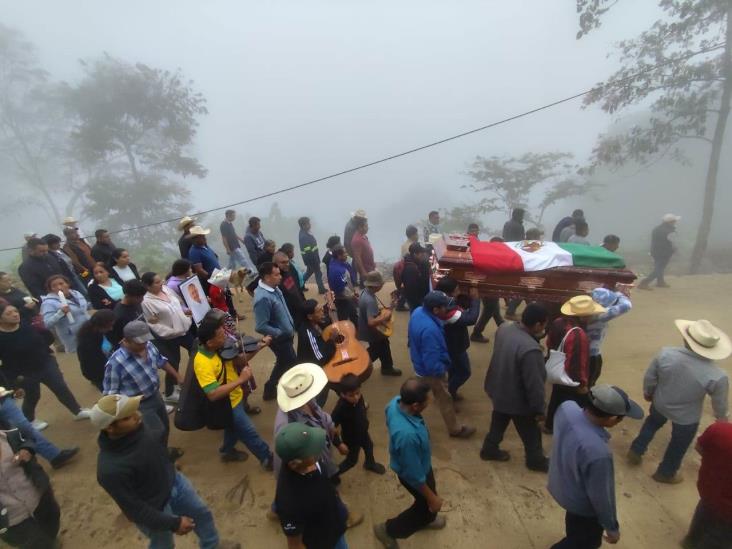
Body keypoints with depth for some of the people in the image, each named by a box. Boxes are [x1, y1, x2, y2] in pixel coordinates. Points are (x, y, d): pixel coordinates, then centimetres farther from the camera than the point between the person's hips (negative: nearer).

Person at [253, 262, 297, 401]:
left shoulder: (273, 287, -5)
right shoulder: (263, 298, -32)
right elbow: (261, 327, -30)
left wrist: (290, 328, 10)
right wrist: (281, 334, -20)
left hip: (286, 334, 9)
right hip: (280, 339, -9)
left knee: (283, 364, 26)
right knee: (292, 366, 9)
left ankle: (270, 389, 46)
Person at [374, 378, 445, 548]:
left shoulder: (396, 402, -25)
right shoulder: (407, 435, -47)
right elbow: (414, 475, -30)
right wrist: (432, 498, -13)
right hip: (414, 472, -7)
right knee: (427, 504, 23)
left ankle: (426, 518, 63)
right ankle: (388, 529, 39)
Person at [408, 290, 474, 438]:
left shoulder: (418, 311, -14)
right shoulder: (429, 330, -42)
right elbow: (432, 364, -36)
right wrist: (443, 371, -15)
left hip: (420, 363, 8)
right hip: (430, 371, -8)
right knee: (445, 399, 16)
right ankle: (455, 429, 38)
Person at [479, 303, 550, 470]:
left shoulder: (504, 327, -14)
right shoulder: (530, 349, -38)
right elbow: (534, 384, -27)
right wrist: (539, 409, -11)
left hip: (498, 389, 7)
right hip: (517, 400, -7)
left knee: (498, 422, 30)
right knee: (531, 434, 23)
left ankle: (490, 449, 51)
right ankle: (536, 460, 48)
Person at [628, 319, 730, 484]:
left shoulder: (666, 354, -28)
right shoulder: (717, 376, -32)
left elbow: (649, 378, -12)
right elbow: (720, 404, -13)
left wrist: (648, 393, 11)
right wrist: (721, 416, 12)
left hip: (660, 403, 2)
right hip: (687, 418, -1)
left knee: (651, 424, 34)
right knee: (678, 445, 26)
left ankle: (636, 451, 48)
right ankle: (666, 473, 49)